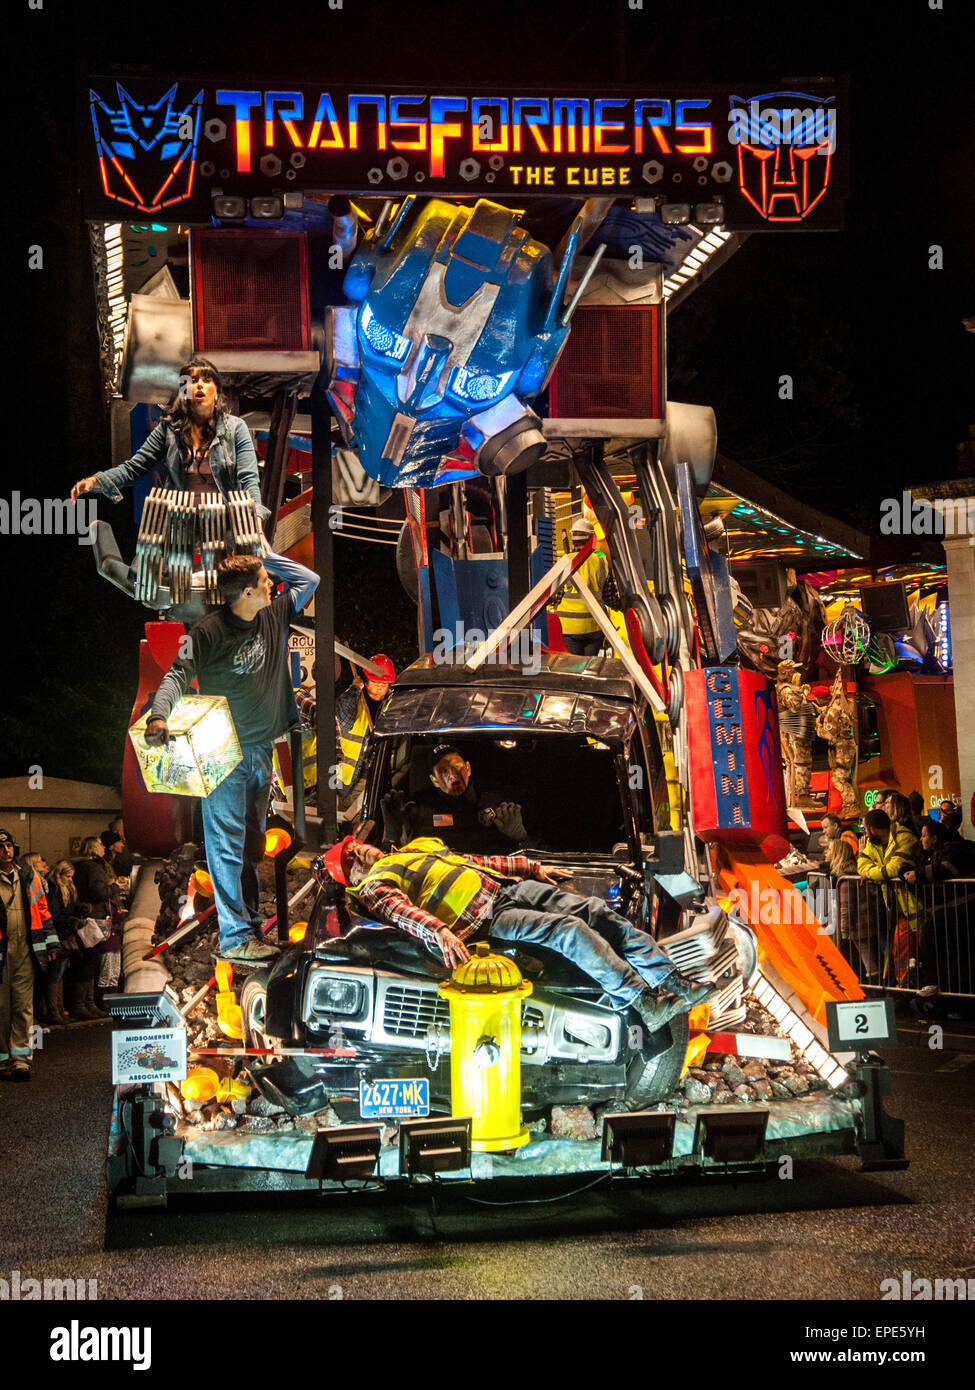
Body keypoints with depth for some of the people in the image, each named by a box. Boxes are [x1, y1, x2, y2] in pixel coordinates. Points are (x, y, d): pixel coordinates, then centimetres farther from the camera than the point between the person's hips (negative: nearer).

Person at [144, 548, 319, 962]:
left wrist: (265, 555, 6)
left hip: (261, 751, 7)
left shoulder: (274, 616, 6)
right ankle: (235, 937, -4)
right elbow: (179, 674, -15)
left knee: (251, 845, 14)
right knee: (228, 846, -5)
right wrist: (159, 715, -31)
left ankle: (251, 924, 21)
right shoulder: (210, 630, -13)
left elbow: (309, 580, 17)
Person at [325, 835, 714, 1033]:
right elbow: (402, 911, -14)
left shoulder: (418, 847, 31)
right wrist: (439, 933, -35)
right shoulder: (375, 885, 7)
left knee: (598, 912, -9)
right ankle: (646, 1004, -33)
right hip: (488, 917, -8)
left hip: (508, 887, 8)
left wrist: (533, 868, 26)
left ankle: (672, 983, -12)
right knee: (571, 931, -27)